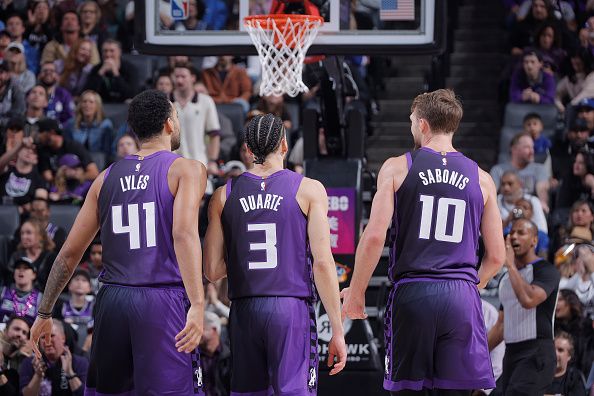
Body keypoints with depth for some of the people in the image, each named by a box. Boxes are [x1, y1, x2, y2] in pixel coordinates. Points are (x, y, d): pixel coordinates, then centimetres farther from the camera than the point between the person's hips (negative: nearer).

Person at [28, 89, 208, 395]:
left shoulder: (107, 177, 14)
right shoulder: (186, 170, 0)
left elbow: (70, 252, 14)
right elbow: (184, 234, -18)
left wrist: (45, 313, 23)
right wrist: (197, 305, -25)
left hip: (113, 301, 5)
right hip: (163, 301, -5)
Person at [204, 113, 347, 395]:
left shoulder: (224, 195, 7)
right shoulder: (309, 190, -1)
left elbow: (212, 271, 5)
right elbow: (323, 263, -7)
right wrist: (337, 331, -4)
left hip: (244, 310, 3)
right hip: (292, 308, -3)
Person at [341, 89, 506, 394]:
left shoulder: (397, 168, 3)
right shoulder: (481, 179, 10)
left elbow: (374, 237, -6)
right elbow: (496, 256, 12)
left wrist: (355, 292, 5)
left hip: (412, 294, -2)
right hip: (462, 300, 2)